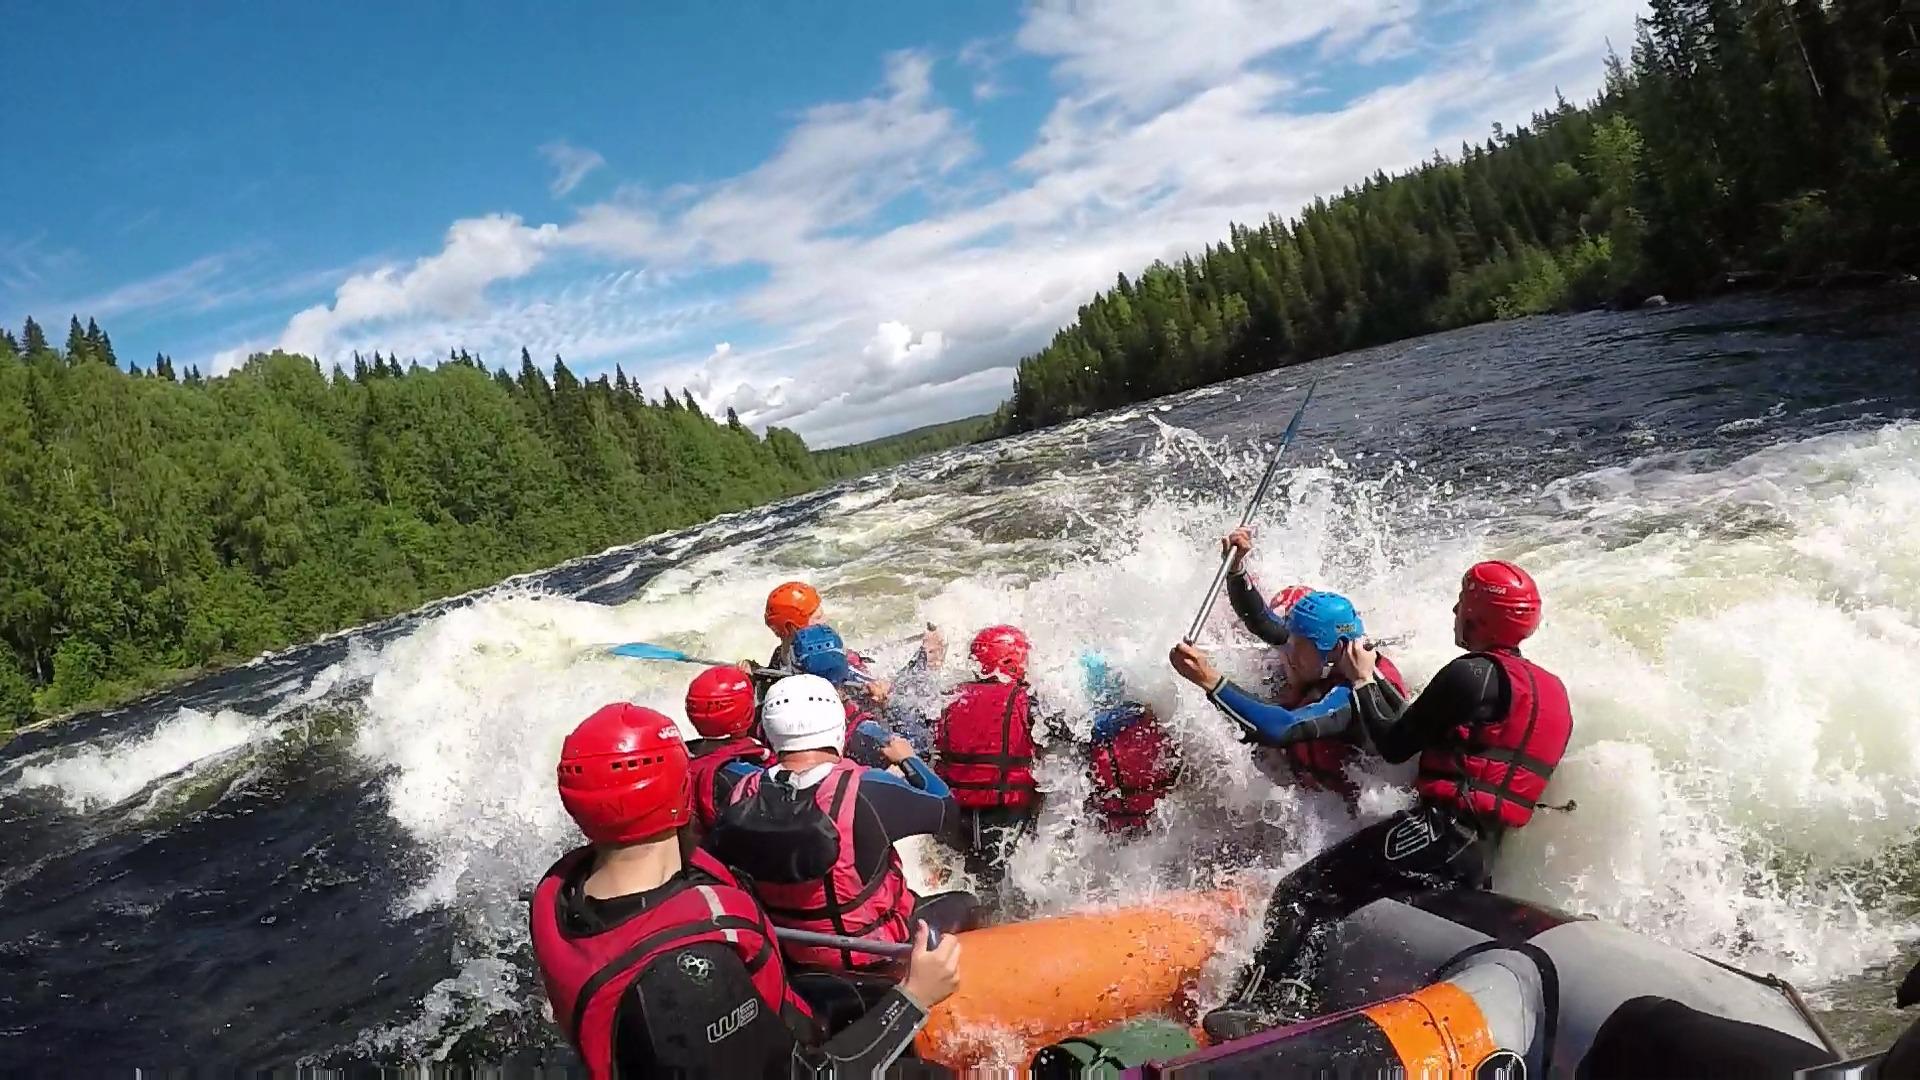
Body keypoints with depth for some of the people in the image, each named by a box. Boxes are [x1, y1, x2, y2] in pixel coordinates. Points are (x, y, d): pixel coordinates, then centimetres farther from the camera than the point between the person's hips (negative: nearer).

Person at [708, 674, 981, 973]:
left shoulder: (742, 795, -17)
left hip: (791, 952, 5)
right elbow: (947, 810, -14)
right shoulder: (865, 790, -30)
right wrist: (908, 760, 4)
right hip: (874, 951, -5)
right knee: (962, 905, 21)